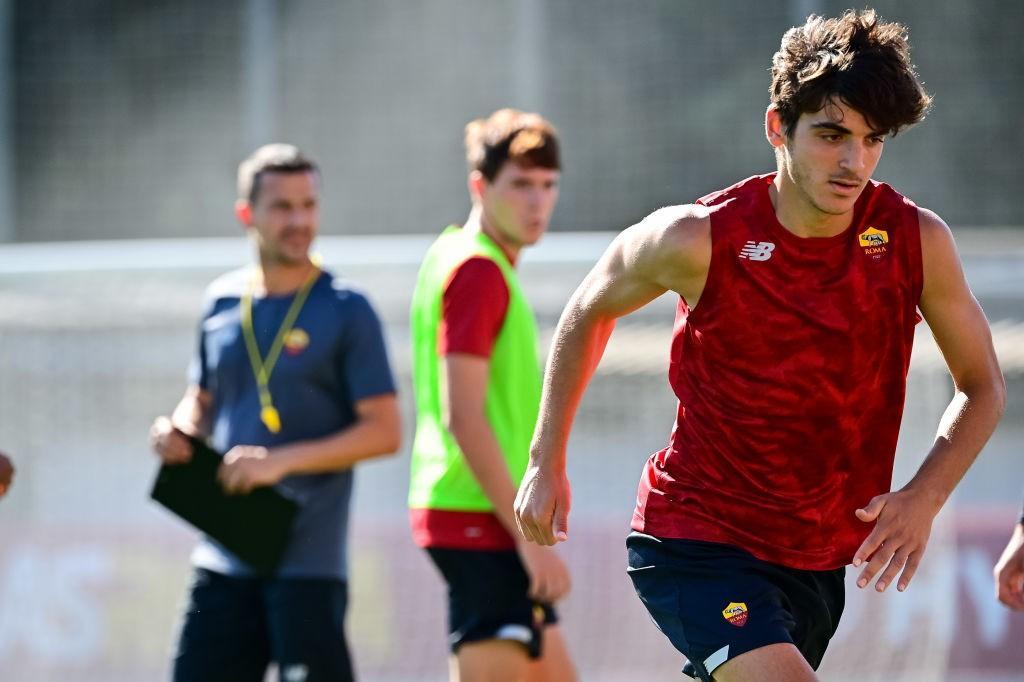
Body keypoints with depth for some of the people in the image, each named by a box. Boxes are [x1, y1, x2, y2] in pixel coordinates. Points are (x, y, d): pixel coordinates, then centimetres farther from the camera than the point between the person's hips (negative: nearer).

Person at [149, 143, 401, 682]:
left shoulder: (346, 311, -5)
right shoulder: (222, 302, 11)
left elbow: (383, 431, -9)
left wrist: (282, 460, -18)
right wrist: (177, 431, 0)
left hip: (308, 559, -5)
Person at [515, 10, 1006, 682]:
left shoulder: (918, 241, -9)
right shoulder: (698, 241, -16)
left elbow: (983, 387, 4)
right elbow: (589, 312, 5)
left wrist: (924, 498, -13)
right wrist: (547, 462, 8)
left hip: (819, 558, 5)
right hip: (694, 543, -5)